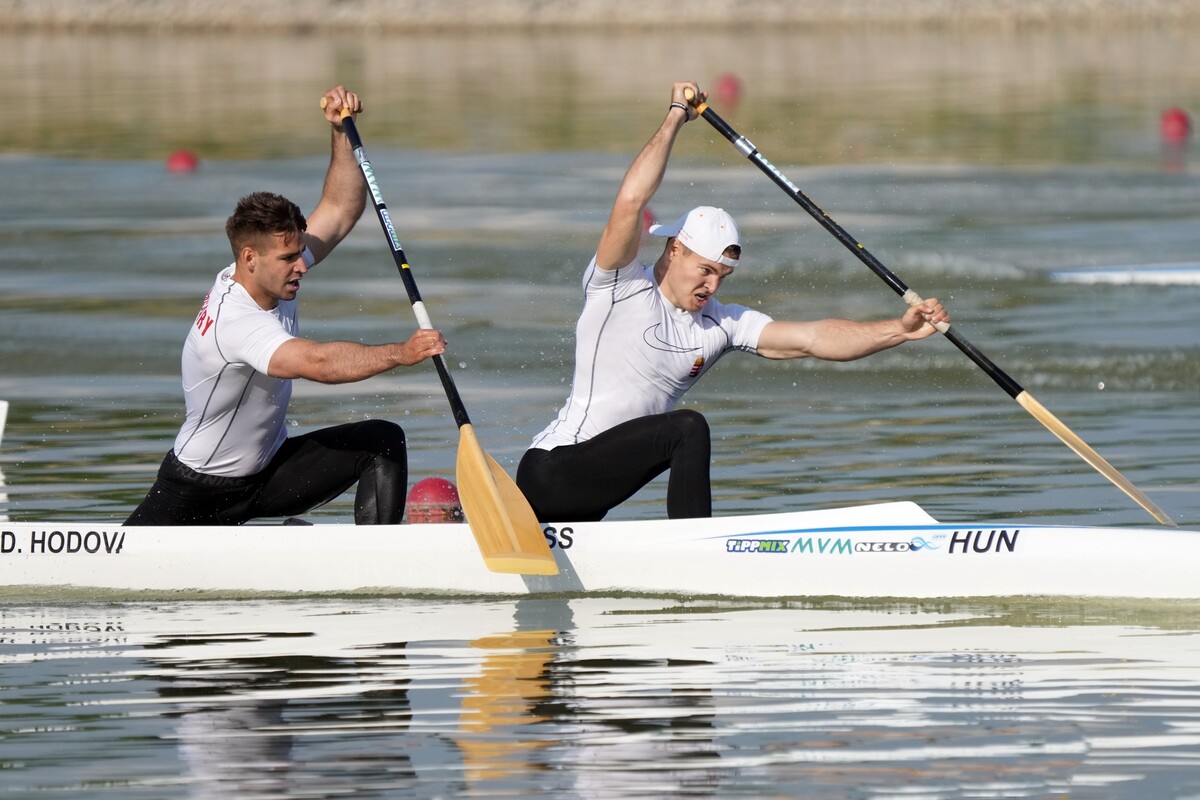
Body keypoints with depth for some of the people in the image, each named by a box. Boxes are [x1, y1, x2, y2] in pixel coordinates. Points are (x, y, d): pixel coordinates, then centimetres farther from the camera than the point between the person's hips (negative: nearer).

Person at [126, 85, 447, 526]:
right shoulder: (234, 322, -33)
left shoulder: (274, 271, -6)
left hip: (270, 470, 7)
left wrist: (341, 131, -13)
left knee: (383, 441, -13)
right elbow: (318, 363, -46)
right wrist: (401, 353, -49)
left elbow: (341, 210, -1)